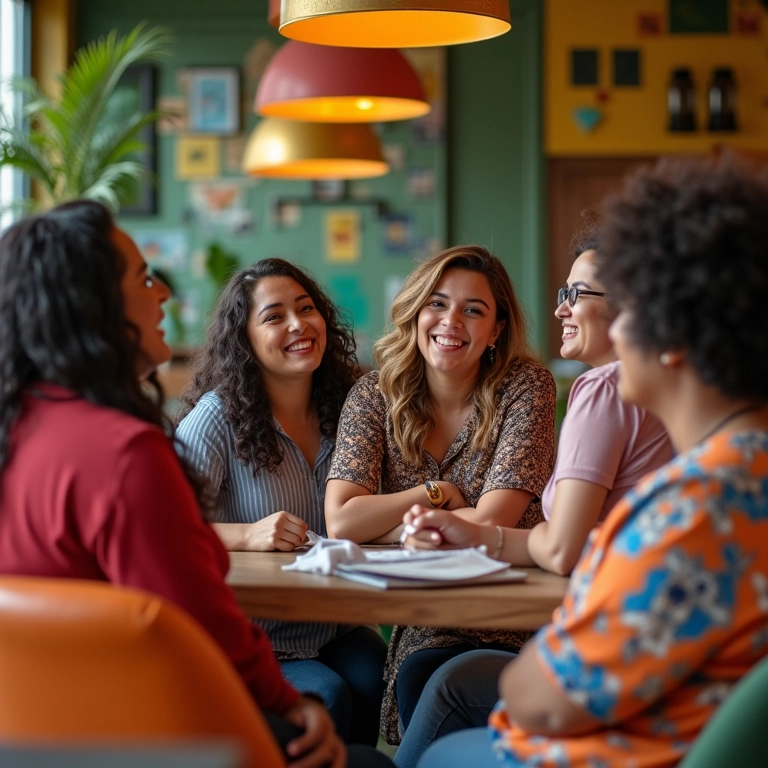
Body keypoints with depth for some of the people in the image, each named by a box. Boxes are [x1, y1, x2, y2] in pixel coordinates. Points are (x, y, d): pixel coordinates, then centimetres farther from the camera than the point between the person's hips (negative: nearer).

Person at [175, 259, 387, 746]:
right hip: (247, 639, -4)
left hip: (330, 627, 4)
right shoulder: (220, 415, -12)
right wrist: (247, 535, -31)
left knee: (377, 682, -23)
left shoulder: (348, 404, 3)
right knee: (327, 697, -26)